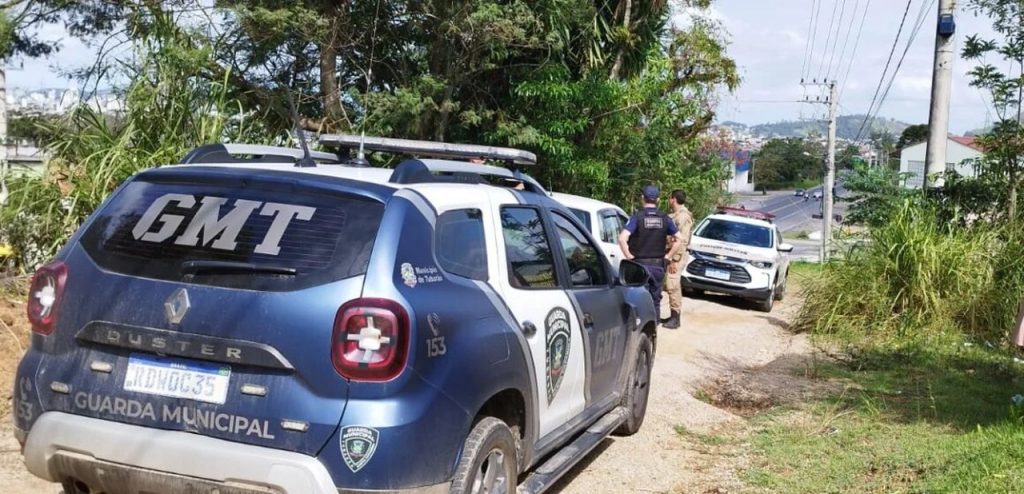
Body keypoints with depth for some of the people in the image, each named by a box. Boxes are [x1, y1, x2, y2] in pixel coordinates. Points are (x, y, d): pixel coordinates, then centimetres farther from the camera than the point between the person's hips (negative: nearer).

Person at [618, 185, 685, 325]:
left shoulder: (637, 217, -10)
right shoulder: (664, 219, 2)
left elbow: (622, 238, -22)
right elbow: (679, 239, 3)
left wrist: (629, 256, -11)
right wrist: (668, 256, 6)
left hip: (640, 264, -3)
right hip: (658, 265, 3)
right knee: (655, 299, 14)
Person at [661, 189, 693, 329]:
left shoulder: (683, 216, -16)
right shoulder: (675, 215, 15)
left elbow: (682, 240, -21)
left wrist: (675, 259, -22)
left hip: (676, 256, -10)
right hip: (671, 253, 10)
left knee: (673, 286, -10)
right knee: (672, 286, 14)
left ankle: (675, 319, -6)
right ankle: (673, 315, 21)